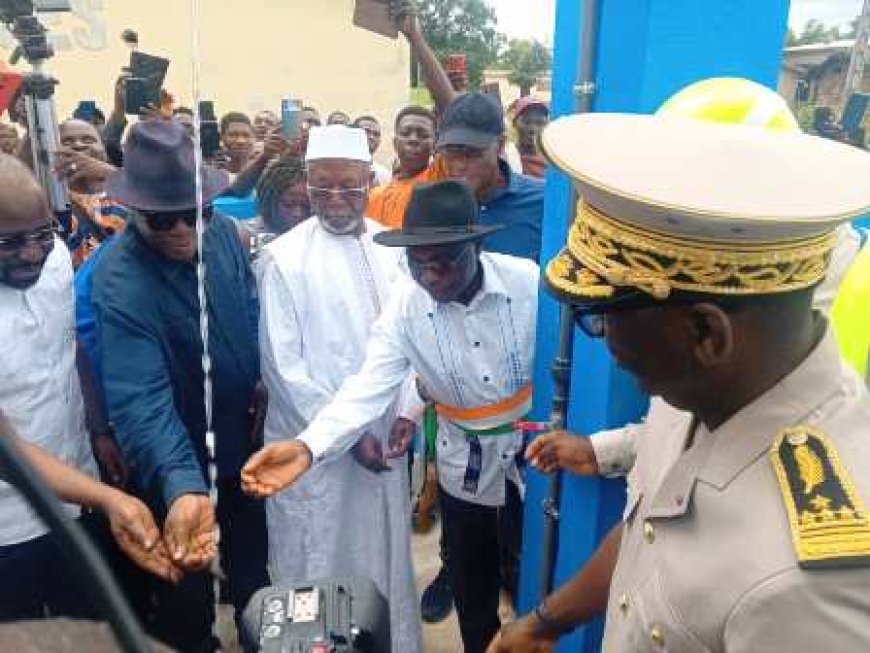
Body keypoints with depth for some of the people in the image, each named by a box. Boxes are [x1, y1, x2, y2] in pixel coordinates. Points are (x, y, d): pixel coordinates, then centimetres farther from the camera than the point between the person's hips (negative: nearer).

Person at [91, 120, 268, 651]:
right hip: (176, 460, -5)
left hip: (242, 439, 6)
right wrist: (182, 486, -51)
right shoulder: (120, 282, -29)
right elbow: (141, 400, -38)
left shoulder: (223, 231, -11)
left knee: (252, 564, 27)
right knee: (186, 595, 16)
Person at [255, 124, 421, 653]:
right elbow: (283, 364, -11)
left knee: (386, 557, 18)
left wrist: (407, 408, -6)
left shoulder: (393, 247, 2)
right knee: (319, 568, 10)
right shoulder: (284, 258, -10)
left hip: (385, 434, 4)